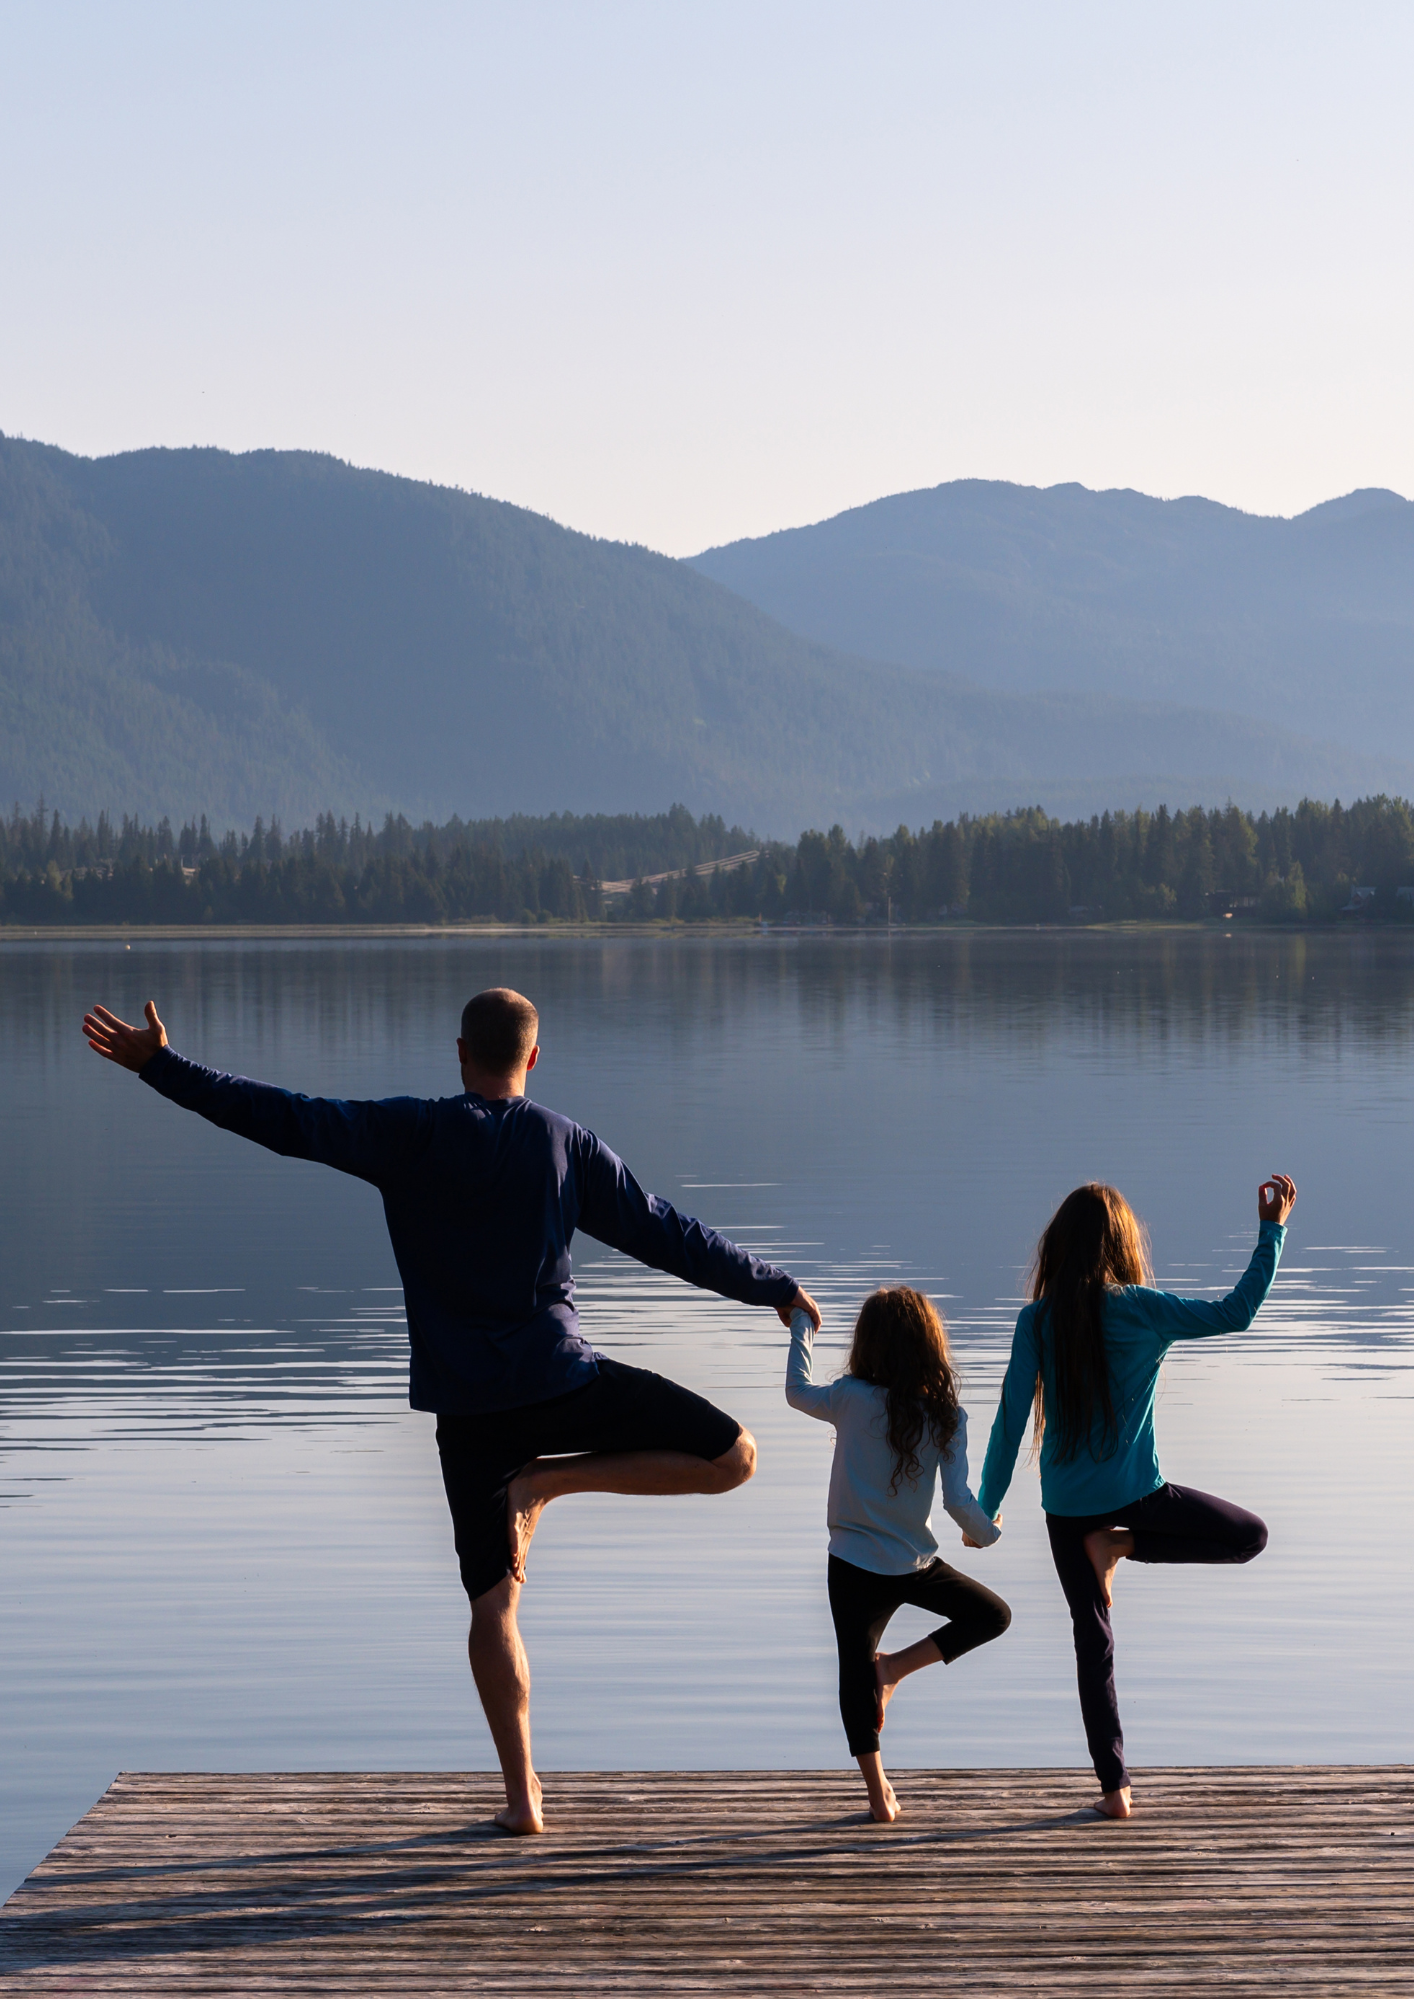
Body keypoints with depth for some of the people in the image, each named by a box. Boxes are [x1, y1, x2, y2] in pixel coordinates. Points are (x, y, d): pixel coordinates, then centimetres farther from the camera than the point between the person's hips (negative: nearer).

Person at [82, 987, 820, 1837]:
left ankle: (523, 1795, 3)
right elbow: (669, 1235, 4)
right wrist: (776, 1288, 16)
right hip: (563, 1380, -2)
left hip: (467, 1406, 2)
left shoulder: (409, 1134, -1)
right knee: (732, 1456, 7)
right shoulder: (567, 1143, 1)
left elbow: (280, 1117, -4)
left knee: (493, 1604, 8)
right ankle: (548, 1481, -3)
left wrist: (159, 1065, 2)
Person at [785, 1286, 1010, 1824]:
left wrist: (801, 1328, 24)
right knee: (993, 1614, 21)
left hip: (855, 1567, 1)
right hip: (916, 1563, 0)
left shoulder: (851, 1400, -10)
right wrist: (985, 1532, 8)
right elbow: (957, 1498, -12)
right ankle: (897, 1666, 6)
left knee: (857, 1675, 11)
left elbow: (798, 1391, 11)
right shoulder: (946, 1415, -9)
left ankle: (879, 1794, 10)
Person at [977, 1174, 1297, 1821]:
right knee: (1250, 1536, 15)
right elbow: (1236, 1313, -9)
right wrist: (1273, 1229, -1)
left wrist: (986, 1507, 4)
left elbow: (1011, 1419, -4)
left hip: (1064, 1505, 3)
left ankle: (1115, 1787, 10)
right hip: (1133, 1493, -3)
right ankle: (1120, 1545, -1)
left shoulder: (1037, 1321, -4)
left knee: (1092, 1640, 13)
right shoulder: (1141, 1310, -11)